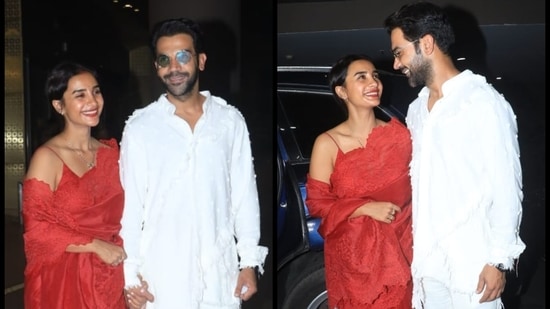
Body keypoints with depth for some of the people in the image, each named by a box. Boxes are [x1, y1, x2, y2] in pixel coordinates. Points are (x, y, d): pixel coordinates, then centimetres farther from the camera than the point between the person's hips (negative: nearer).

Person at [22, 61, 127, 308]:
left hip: (110, 280, 5)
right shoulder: (47, 157, -10)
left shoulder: (111, 151, 6)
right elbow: (36, 229, -14)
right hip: (63, 281, -5)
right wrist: (96, 246, -16)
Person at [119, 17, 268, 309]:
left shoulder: (230, 120, -1)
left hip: (220, 268, 2)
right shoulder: (139, 127, -5)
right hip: (161, 272, -1)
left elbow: (245, 194, 2)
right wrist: (130, 274, -4)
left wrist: (250, 261, 2)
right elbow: (130, 204, -3)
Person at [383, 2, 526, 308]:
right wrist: (416, 246, 14)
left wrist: (499, 260, -12)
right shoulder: (417, 110, 11)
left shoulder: (485, 103, -11)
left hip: (471, 261, -6)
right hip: (426, 258, 7)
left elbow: (506, 188, -12)